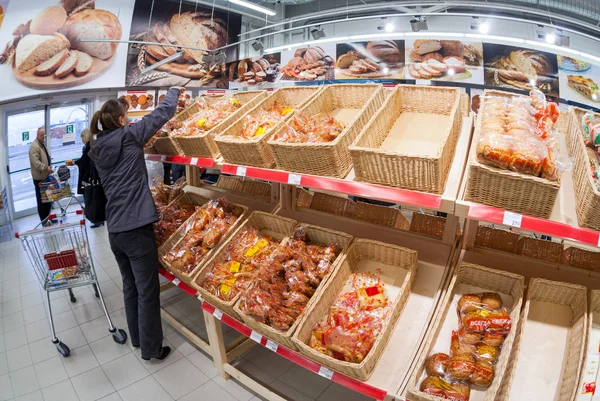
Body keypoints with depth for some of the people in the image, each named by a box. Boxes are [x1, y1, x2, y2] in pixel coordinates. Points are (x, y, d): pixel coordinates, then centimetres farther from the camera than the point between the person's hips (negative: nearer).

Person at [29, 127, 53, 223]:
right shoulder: (34, 146, -17)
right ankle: (44, 221, 7)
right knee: (42, 199, -1)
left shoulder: (42, 144, 14)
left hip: (45, 176, 10)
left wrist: (49, 167, 14)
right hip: (39, 177, -10)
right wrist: (46, 168, -33)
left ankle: (48, 218, 29)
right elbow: (35, 163, -27)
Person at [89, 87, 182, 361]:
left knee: (130, 286, 21)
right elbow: (163, 112, 0)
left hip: (114, 230, 7)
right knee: (147, 291, 4)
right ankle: (151, 349, 17)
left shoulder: (97, 150, 10)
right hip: (136, 228, -7)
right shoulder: (129, 135, -7)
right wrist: (174, 91, 15)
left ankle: (136, 337, 37)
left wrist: (140, 145, 24)